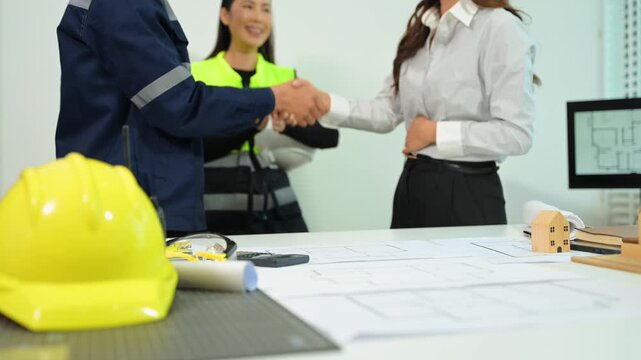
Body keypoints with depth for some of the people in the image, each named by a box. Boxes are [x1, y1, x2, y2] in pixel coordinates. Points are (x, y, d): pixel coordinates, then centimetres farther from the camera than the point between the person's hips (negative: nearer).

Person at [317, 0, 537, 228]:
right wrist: (325, 104, -7)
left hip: (468, 192, -6)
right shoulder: (422, 24, 9)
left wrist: (435, 132, -13)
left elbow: (516, 134, -19)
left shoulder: (500, 26, -13)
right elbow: (387, 112, 6)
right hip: (411, 186, 7)